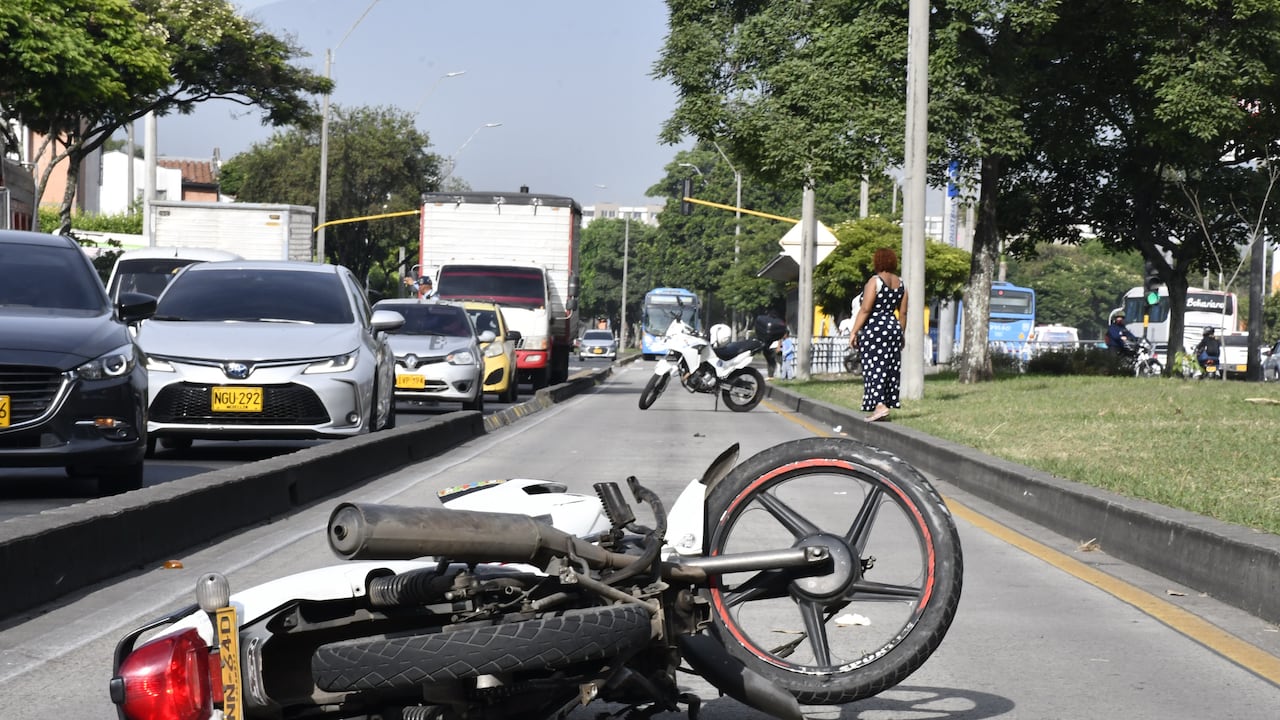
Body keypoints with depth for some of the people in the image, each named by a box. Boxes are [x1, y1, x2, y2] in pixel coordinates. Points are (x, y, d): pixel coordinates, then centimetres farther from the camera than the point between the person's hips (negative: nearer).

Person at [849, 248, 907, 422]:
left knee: (874, 367, -7)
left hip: (874, 328, -7)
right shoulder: (900, 283, 9)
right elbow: (903, 313, 11)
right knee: (890, 368, 10)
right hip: (893, 327, 7)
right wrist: (900, 334, 20)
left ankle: (879, 405, -19)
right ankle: (887, 403, 12)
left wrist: (854, 332, -11)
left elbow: (865, 309, -14)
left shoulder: (875, 281, -11)